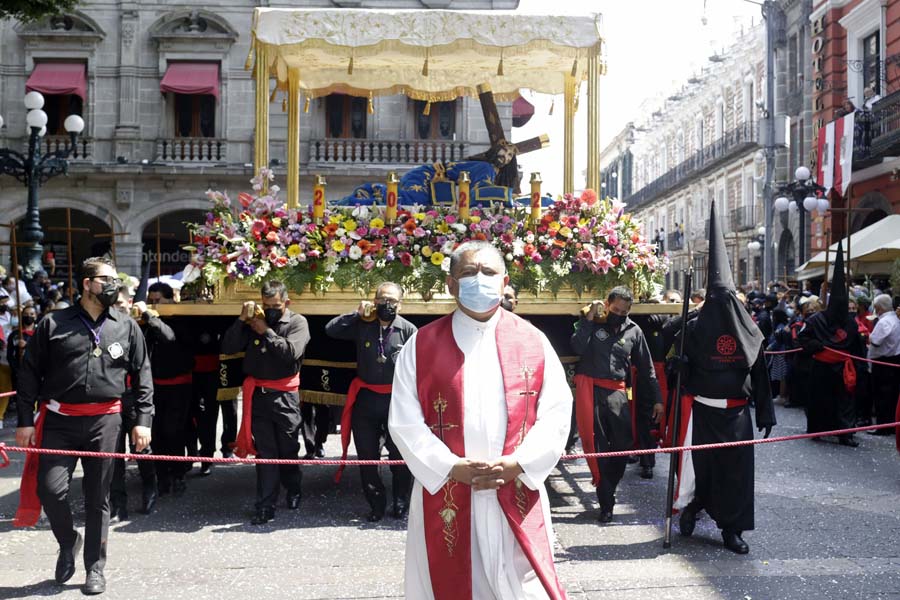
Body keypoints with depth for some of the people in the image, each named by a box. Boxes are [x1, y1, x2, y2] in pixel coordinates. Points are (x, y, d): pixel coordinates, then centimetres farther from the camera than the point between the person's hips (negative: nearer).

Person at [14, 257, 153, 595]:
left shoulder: (127, 328, 7)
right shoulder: (53, 324, 2)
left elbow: (142, 377, 8)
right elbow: (30, 373, 3)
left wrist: (143, 420, 0)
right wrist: (25, 420, -2)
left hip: (105, 420, 1)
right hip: (59, 419, -1)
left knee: (98, 496, 6)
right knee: (50, 488, -8)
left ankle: (95, 567, 20)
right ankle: (68, 542, 22)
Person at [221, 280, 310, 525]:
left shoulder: (297, 322, -2)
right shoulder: (253, 322, 7)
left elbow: (291, 351, -19)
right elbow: (228, 348, 1)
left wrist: (266, 331, -13)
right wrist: (241, 320, -9)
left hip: (285, 396, -2)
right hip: (258, 394, 2)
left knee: (288, 449, 11)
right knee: (265, 452, 3)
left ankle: (293, 491, 35)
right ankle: (265, 506, 4)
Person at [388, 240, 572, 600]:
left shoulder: (533, 342, 4)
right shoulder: (421, 346, 1)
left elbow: (556, 414, 0)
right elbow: (404, 422, -3)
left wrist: (517, 465, -14)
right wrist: (451, 467, -14)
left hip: (517, 498, 0)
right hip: (445, 496, 0)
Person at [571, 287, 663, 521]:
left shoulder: (634, 331, 8)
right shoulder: (593, 323, 4)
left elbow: (646, 368, 11)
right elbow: (578, 347, -13)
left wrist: (657, 399, 8)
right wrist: (589, 318, -11)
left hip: (617, 393, 2)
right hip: (590, 390, -2)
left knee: (624, 445, -2)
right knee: (598, 447, 1)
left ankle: (607, 489, 20)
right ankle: (606, 503, 6)